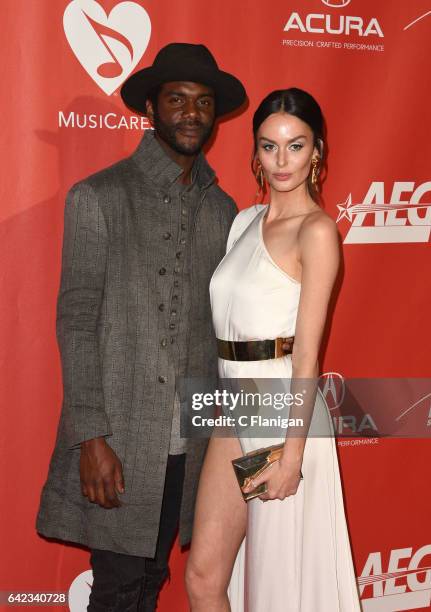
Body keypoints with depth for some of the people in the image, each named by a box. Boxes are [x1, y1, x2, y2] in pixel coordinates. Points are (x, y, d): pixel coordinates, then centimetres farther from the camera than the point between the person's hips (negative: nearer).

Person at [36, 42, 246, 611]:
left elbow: (220, 323, 12)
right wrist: (91, 437, -14)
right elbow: (76, 321, -9)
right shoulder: (98, 197, -5)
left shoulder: (222, 209, 10)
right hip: (120, 436, -4)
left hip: (191, 438, 5)